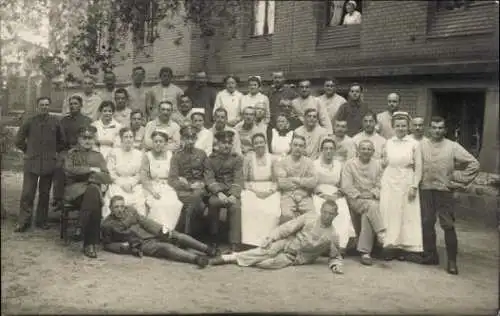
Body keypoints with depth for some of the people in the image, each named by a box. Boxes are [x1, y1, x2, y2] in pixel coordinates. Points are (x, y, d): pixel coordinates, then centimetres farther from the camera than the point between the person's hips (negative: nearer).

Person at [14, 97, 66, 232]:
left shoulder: (55, 122, 4)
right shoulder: (29, 122, 0)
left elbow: (62, 141, 18)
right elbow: (19, 140, 10)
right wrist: (28, 151, 9)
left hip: (49, 163, 2)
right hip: (31, 163, -1)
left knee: (45, 194, 8)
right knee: (27, 193, -4)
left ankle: (42, 220, 19)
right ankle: (23, 222, 5)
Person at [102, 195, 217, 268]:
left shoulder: (129, 210, 9)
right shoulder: (107, 225, -2)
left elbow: (144, 221, 9)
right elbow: (107, 245, 5)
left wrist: (161, 229, -6)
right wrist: (124, 246, -12)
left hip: (152, 233, 6)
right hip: (143, 244, -6)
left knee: (178, 236, -12)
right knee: (166, 247, -30)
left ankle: (208, 249, -13)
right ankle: (196, 259, -50)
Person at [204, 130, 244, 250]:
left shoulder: (237, 158, 8)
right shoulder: (210, 159, 9)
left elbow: (238, 179, -2)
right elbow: (209, 179, -3)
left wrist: (233, 195, -21)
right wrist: (219, 193, -22)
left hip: (232, 191, 0)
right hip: (216, 191, 0)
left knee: (235, 206, -31)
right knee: (213, 202, -34)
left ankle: (235, 245, -33)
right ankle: (214, 239, -17)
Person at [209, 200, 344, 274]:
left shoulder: (332, 236, -8)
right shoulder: (309, 217, -7)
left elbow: (336, 257, 6)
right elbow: (288, 227, -7)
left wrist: (336, 265, -17)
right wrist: (270, 237, -16)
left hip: (296, 258, -1)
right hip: (287, 244, 1)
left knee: (275, 262, -29)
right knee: (265, 252, -27)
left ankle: (236, 259, -21)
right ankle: (226, 257, -22)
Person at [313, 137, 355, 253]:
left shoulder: (339, 165, 19)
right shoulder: (315, 164, 11)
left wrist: (338, 193, -5)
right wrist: (325, 195, -9)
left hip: (336, 196, 2)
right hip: (320, 195, -2)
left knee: (343, 212, -31)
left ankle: (341, 246, -36)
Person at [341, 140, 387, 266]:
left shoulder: (378, 164, 15)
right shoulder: (349, 164, 7)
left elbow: (380, 185, 8)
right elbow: (346, 186, -2)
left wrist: (373, 194, -10)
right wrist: (359, 195, -14)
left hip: (372, 199, 2)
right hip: (355, 199, -2)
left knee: (367, 216, -29)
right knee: (372, 206, -33)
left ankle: (365, 252, -27)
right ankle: (382, 234, -34)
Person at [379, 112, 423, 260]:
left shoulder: (414, 144, -2)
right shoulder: (388, 143, 6)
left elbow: (418, 167, -1)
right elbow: (383, 164, 11)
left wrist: (414, 186, -7)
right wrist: (381, 183, 5)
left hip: (406, 183, -2)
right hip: (389, 182, 2)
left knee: (406, 214, 2)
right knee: (389, 213, 2)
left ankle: (405, 247, 10)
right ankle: (391, 245, 9)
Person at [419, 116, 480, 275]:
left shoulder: (452, 146, 0)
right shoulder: (421, 144, 4)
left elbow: (473, 164, 1)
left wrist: (459, 181, -1)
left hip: (444, 190, -2)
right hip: (425, 190, 2)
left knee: (448, 225, -2)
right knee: (426, 223, 7)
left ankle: (452, 260, 7)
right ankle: (430, 255, 21)